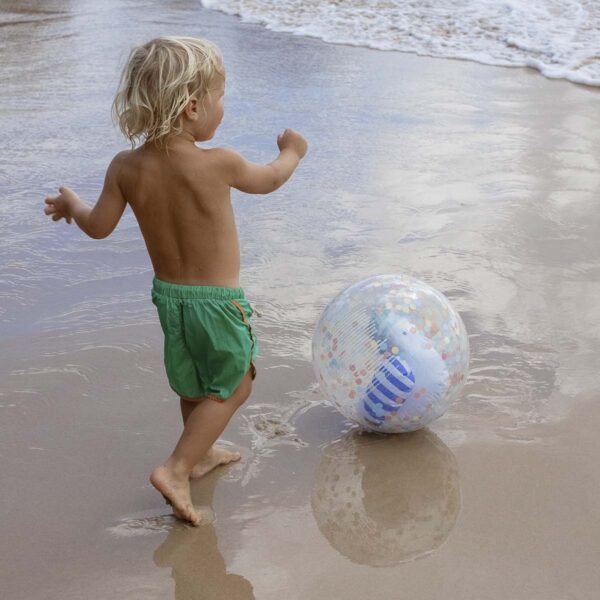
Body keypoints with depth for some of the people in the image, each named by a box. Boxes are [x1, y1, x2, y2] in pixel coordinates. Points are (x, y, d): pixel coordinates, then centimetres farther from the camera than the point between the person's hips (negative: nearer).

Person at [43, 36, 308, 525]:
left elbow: (99, 227, -1)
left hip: (168, 295, 6)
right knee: (233, 387, 13)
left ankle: (200, 453, 46)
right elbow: (269, 180, -1)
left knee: (194, 384, 27)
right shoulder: (218, 163, -21)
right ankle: (176, 469, 5)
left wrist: (71, 204, 22)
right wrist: (293, 151, 21)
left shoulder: (125, 167, -10)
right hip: (217, 300, -6)